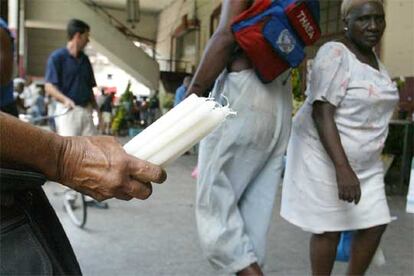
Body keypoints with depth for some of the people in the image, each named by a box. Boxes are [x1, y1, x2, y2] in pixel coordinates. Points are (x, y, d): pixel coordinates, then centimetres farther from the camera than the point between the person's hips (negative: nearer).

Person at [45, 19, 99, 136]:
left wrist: (96, 109, 12)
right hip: (67, 110, -6)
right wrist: (65, 99, -28)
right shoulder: (57, 57, -5)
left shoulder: (85, 59, 14)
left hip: (86, 110, 6)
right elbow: (49, 86, -11)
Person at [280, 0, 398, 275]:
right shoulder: (335, 55, -17)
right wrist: (342, 168, -32)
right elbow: (321, 114, -25)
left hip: (363, 161, 8)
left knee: (375, 224, 8)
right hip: (325, 157, -8)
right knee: (329, 228, 2)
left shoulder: (373, 59, 9)